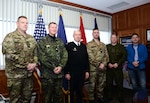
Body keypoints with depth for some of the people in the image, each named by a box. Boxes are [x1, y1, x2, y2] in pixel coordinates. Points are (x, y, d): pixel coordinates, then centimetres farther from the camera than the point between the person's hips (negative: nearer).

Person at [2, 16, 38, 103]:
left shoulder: (31, 38, 12)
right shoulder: (10, 37, -8)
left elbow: (35, 52, 13)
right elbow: (10, 55, -17)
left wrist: (34, 63, -6)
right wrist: (27, 65, -17)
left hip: (29, 73, 6)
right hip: (15, 74, -5)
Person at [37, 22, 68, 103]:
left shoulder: (60, 42, 12)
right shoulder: (42, 41, -2)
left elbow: (65, 55, 5)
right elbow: (42, 57, -11)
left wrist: (60, 66, -11)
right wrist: (53, 68, -15)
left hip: (59, 73, 4)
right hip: (47, 74, -4)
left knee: (58, 95, 15)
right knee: (48, 96, 9)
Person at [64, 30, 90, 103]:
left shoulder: (83, 46, 8)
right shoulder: (69, 46, -6)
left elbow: (86, 59, 9)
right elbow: (66, 60, -9)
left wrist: (87, 71, 6)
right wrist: (66, 72, -12)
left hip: (82, 72, 4)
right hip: (72, 72, -4)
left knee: (80, 90, 16)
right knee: (72, 90, 11)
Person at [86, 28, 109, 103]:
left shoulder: (103, 44, 14)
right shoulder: (89, 44, -2)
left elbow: (106, 56, 9)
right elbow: (90, 56, -11)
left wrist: (103, 64, -8)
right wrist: (98, 64, -13)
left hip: (102, 67, 5)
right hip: (93, 68, -4)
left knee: (102, 84, 13)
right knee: (92, 84, 3)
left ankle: (100, 97, 30)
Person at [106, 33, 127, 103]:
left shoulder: (121, 47, 6)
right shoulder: (106, 47, 7)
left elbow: (124, 56, 0)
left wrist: (117, 63, -10)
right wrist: (108, 63, -10)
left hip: (118, 68, 0)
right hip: (109, 68, 1)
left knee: (119, 83, 3)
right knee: (109, 83, 7)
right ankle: (109, 97, 23)